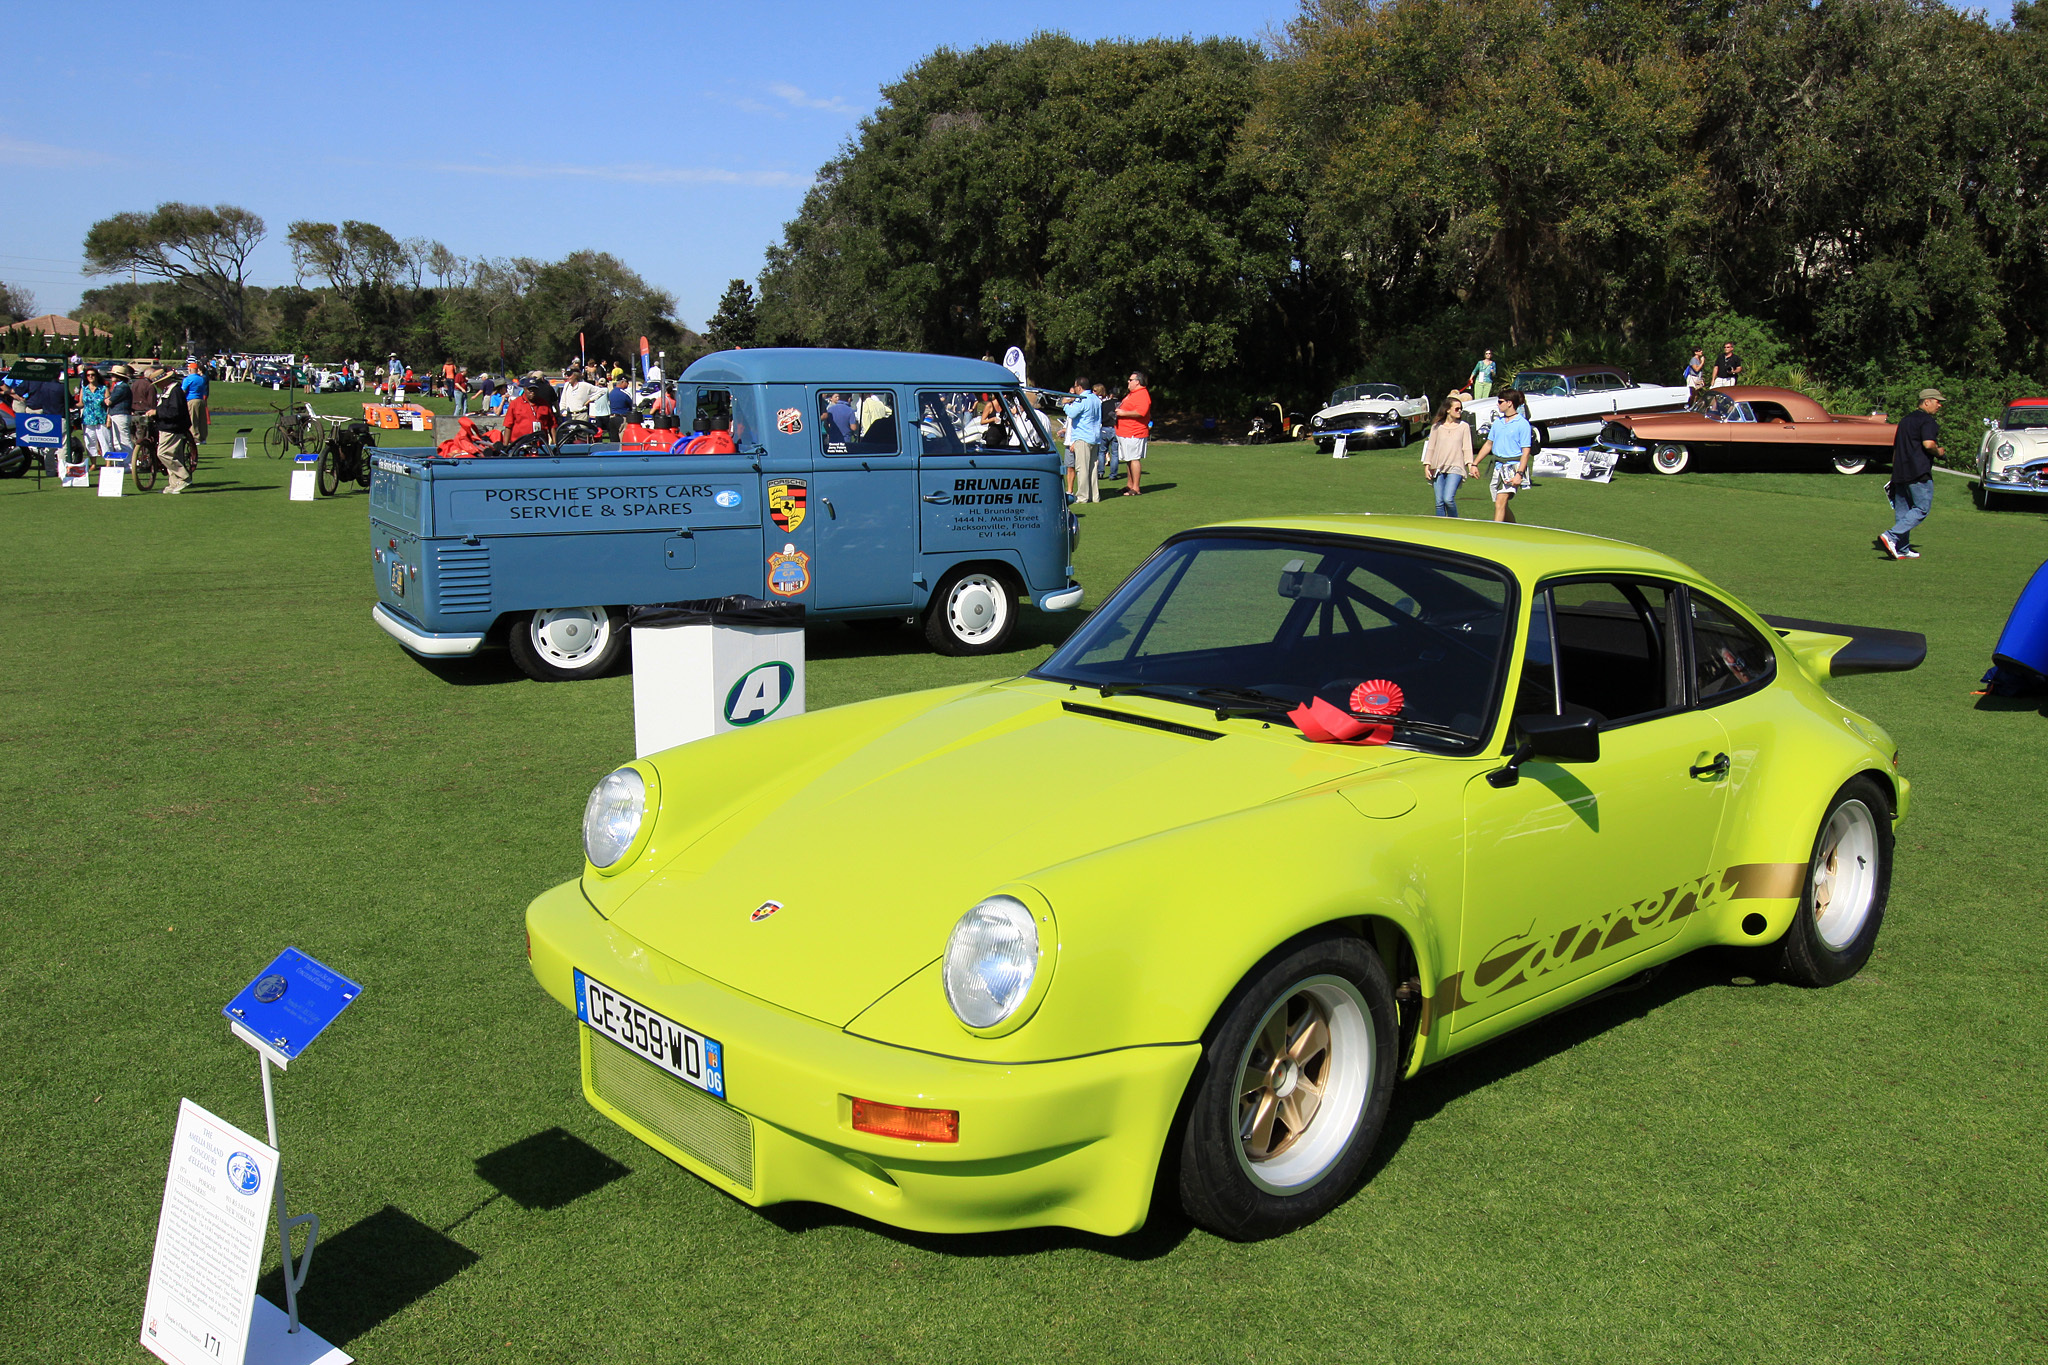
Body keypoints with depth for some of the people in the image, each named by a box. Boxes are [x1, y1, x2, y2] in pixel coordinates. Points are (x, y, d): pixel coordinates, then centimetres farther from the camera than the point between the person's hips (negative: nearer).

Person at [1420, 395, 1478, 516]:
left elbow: (1467, 448, 4)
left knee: (1448, 499, -17)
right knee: (1439, 502, 2)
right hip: (1438, 468, 2)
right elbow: (1430, 447, 11)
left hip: (1456, 467, -2)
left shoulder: (1464, 427, 7)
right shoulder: (1436, 427, 10)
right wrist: (1427, 466, 2)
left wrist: (1470, 465, -8)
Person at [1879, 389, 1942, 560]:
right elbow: (1928, 444, -23)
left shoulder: (1905, 420, 20)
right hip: (1918, 473, -9)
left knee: (1902, 512, 9)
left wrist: (1895, 475, 27)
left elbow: (1895, 448, 23)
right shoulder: (1927, 420, -7)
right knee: (1922, 509, -5)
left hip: (1900, 473, 9)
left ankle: (1902, 549, 11)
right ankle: (1891, 536, -19)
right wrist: (1939, 451, -2)